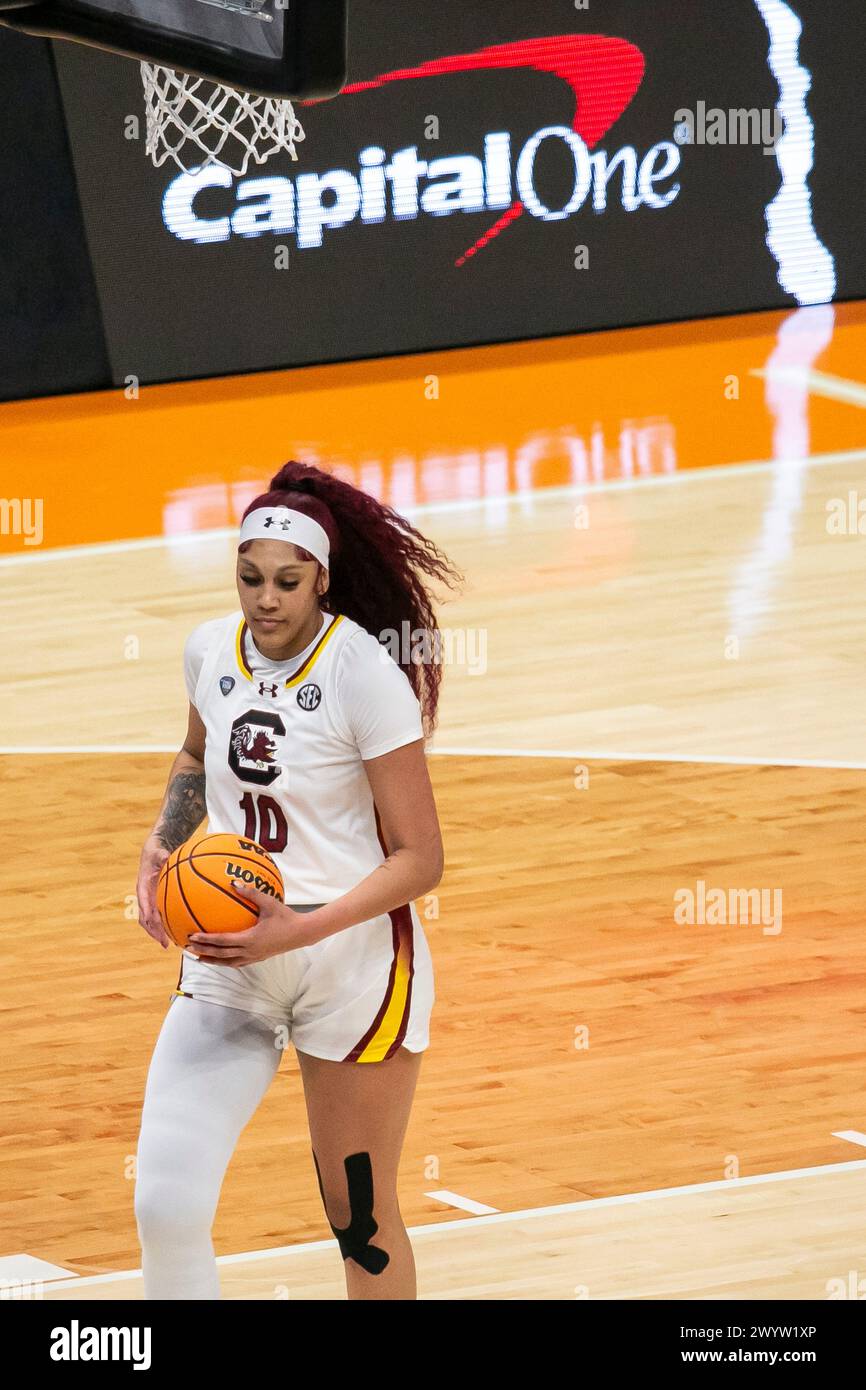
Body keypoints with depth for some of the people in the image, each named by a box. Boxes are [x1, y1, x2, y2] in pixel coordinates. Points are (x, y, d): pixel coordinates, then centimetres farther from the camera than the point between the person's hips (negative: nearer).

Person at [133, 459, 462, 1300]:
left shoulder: (365, 671, -17)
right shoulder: (211, 651, 0)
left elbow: (419, 859, -15)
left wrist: (302, 929, -26)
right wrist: (160, 846, 6)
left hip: (352, 957, -4)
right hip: (228, 961, 4)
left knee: (359, 1219, 6)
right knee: (166, 1205, -11)